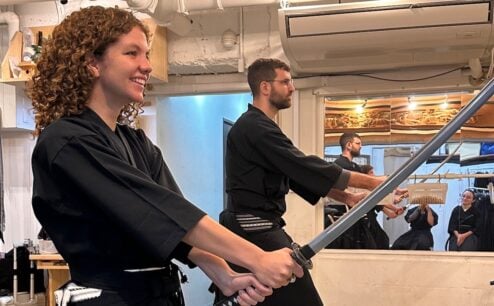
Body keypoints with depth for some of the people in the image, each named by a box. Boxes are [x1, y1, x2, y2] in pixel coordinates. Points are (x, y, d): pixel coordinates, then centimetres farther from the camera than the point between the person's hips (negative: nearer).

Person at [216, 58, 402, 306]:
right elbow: (304, 167, -20)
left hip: (256, 229, 11)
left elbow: (298, 174, 15)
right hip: (257, 231, -11)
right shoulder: (255, 127, -15)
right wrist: (369, 182, -15)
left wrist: (346, 197, 7)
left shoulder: (258, 126, 18)